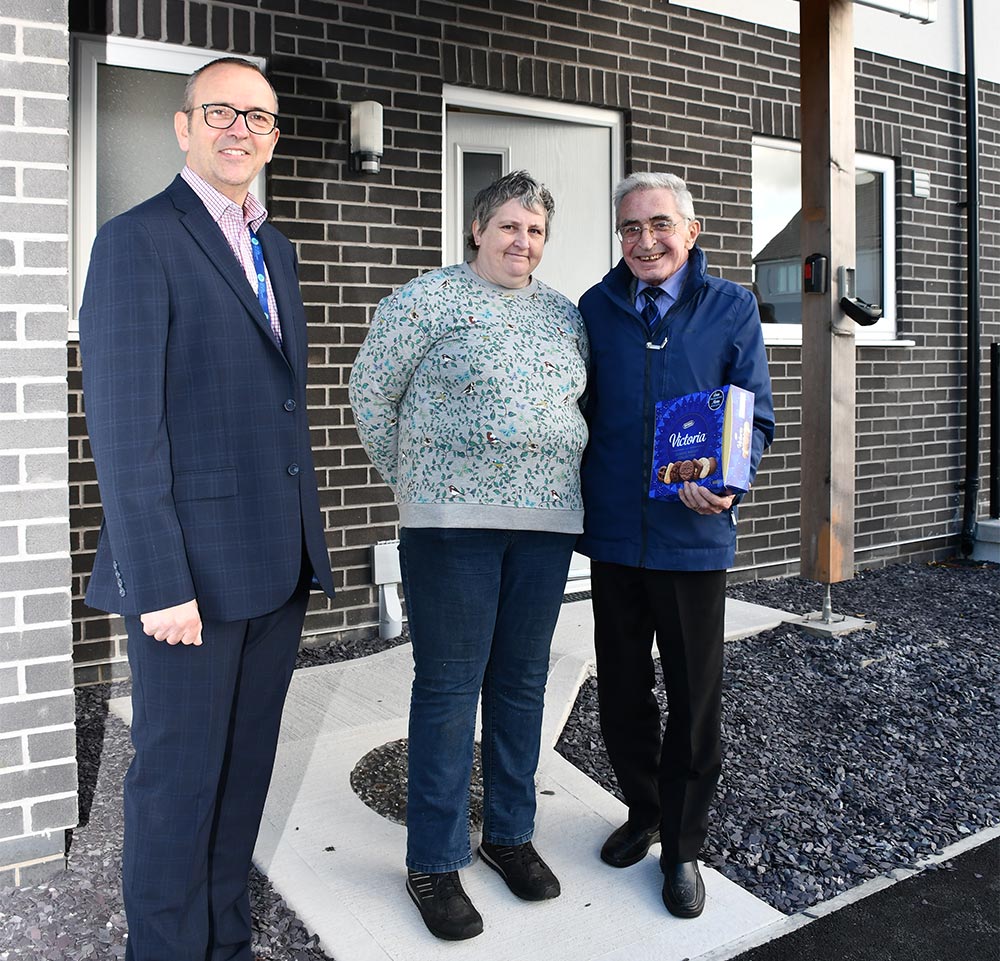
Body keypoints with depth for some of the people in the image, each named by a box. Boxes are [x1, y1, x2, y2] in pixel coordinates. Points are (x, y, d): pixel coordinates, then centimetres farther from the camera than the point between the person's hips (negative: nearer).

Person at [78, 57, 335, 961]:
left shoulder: (275, 247, 16)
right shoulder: (137, 241, -8)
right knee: (179, 776, 7)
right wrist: (159, 584, -18)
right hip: (193, 566, -7)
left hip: (276, 564, 7)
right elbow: (124, 428, -14)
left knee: (245, 767, 17)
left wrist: (305, 544, 11)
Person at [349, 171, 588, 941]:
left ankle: (510, 833, 30)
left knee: (522, 680, 12)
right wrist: (412, 478, 3)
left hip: (546, 521, 5)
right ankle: (434, 861, 15)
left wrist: (560, 478, 13)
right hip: (452, 519, -5)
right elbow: (372, 392, 1)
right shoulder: (429, 299, -2)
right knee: (448, 686, 1)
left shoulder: (566, 317, 14)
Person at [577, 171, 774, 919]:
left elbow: (757, 416, -1)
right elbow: (581, 414, 9)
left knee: (695, 697, 7)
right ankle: (643, 811, 38)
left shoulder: (732, 308, -1)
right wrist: (577, 508, 2)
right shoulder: (596, 308, 4)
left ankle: (682, 844, 27)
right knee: (622, 690, 14)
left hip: (693, 535, -2)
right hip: (614, 533, 2)